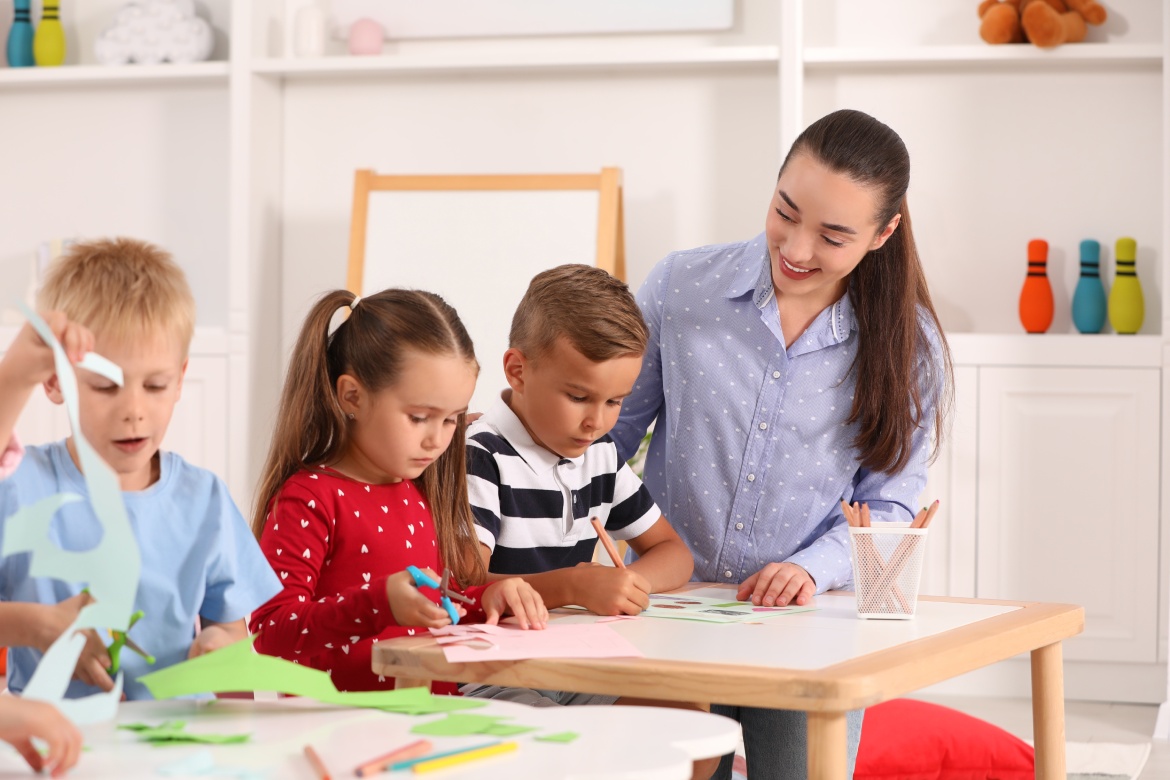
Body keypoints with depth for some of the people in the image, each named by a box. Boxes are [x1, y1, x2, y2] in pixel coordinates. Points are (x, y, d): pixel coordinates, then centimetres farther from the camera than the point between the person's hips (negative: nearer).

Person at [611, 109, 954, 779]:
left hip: (811, 623, 0)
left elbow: (890, 504, -1)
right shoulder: (682, 287, -5)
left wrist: (812, 566, -19)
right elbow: (607, 431, 4)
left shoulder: (906, 344, -5)